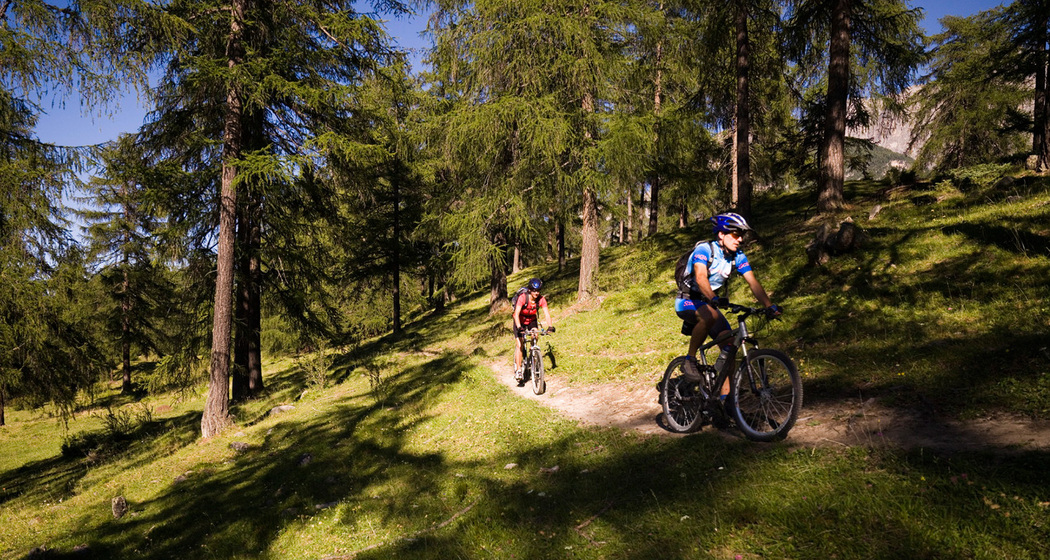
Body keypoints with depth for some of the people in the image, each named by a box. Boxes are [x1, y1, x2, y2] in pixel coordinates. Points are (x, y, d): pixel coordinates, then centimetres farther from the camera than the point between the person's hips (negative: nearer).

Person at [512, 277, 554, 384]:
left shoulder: (541, 299, -22)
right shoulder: (522, 297, -32)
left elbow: (546, 313, -28)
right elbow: (516, 314, -39)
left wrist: (550, 326, -44)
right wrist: (519, 327, -52)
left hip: (532, 321, 3)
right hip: (520, 321, -3)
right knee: (519, 345, -12)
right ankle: (518, 370, -7)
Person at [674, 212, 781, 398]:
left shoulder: (738, 257, -3)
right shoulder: (703, 250, -22)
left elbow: (753, 283, -12)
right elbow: (701, 278, -38)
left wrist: (769, 306, -28)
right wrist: (714, 299, -56)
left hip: (709, 304, 6)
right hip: (687, 301, -6)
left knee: (729, 345, -10)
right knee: (709, 315, -39)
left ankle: (725, 396, -2)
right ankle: (690, 360, -20)